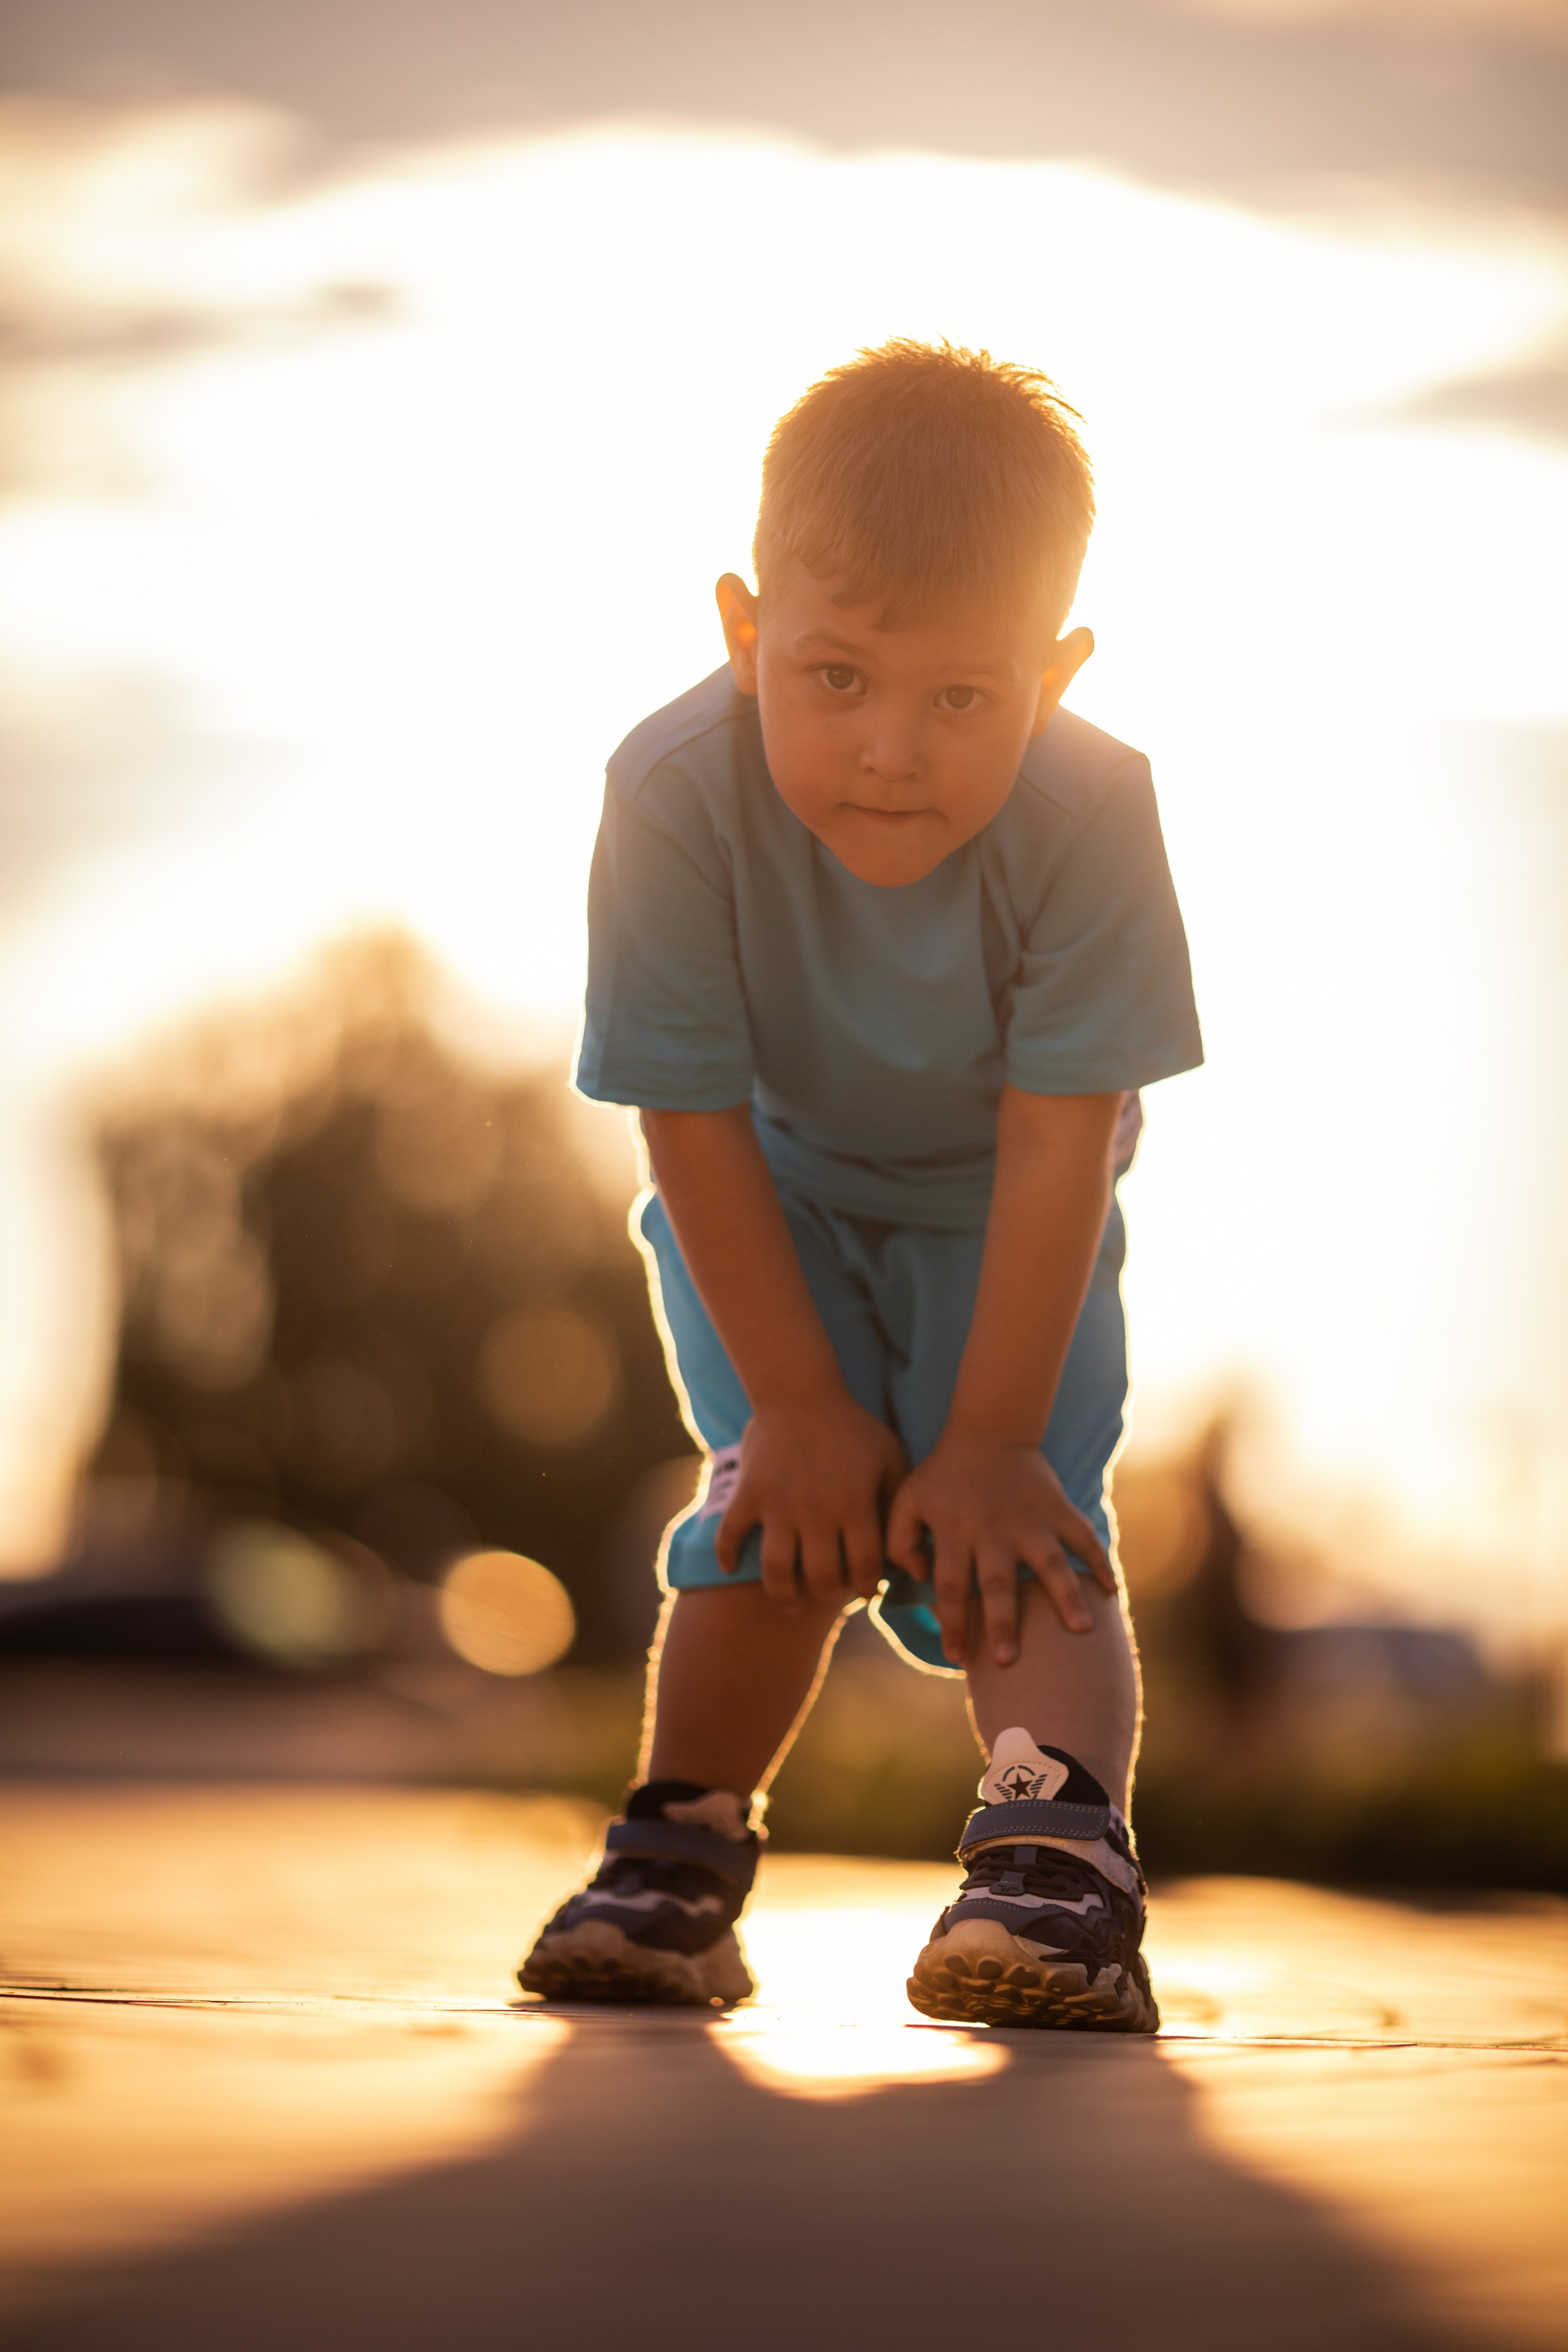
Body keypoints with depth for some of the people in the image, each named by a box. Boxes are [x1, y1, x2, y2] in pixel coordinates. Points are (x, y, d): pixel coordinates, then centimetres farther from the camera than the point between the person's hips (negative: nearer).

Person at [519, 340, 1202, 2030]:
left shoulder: (1089, 817, -34)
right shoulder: (676, 799, -34)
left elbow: (1058, 1142, -28)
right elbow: (694, 1120, -24)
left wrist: (990, 1437, -25)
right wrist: (802, 1400, -20)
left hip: (1001, 1211, 0)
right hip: (766, 1196, 0)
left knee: (1018, 1521, -19)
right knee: (785, 1503, -13)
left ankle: (1062, 1842, -25)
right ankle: (681, 1847, 1)